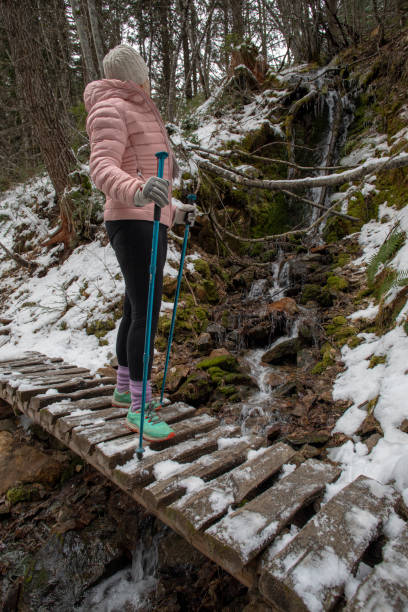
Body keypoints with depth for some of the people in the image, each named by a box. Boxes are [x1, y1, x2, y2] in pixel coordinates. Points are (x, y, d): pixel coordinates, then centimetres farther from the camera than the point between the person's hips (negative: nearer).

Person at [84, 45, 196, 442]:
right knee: (146, 312, -15)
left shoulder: (141, 114, 27)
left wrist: (175, 212, 30)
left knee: (135, 311, 11)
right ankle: (139, 407, -8)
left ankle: (124, 389, 23)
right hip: (131, 222, -9)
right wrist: (138, 191, -40)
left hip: (151, 222, 9)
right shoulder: (111, 109, -3)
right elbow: (102, 167, -19)